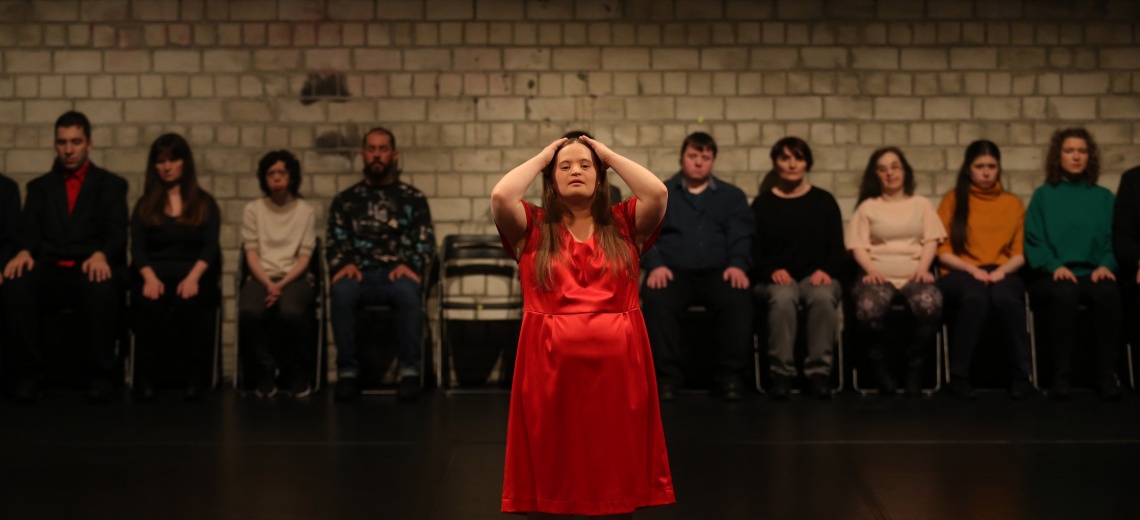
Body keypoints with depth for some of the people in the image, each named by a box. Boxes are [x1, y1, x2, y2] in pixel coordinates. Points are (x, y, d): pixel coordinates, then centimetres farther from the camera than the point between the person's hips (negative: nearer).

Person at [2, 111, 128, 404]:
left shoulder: (111, 185, 17)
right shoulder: (39, 187, 23)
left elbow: (117, 233, 2)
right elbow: (29, 230, 9)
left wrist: (101, 254, -22)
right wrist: (24, 252, -17)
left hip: (91, 269, -2)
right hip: (48, 270, 2)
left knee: (103, 288, -39)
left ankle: (101, 375, -25)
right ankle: (27, 373, -24)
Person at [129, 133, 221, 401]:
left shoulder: (204, 203, 15)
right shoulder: (144, 205, 18)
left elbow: (210, 247, 1)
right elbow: (138, 249, 4)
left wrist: (193, 278, -19)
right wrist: (150, 278, -18)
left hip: (193, 276, -1)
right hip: (154, 276, 1)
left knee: (189, 304, -36)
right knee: (149, 304, -35)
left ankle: (194, 377, -27)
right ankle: (145, 378, -27)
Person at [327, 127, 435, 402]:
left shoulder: (413, 198, 15)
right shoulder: (345, 200, 18)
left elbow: (425, 243, 7)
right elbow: (336, 242, 11)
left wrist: (410, 266, -14)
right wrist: (343, 264, -12)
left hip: (396, 274, -1)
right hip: (359, 275, 1)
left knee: (408, 290, -38)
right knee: (341, 290, -36)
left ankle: (410, 371, -31)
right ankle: (347, 372, -29)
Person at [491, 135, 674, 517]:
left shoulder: (625, 225, 9)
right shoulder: (531, 228, 6)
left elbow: (657, 192, -9)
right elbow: (500, 196, -12)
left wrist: (610, 156, 4)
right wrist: (541, 158, 4)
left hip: (616, 364, 1)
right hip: (551, 365, -1)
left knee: (618, 478, 8)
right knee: (548, 481, 6)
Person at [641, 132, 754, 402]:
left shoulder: (732, 196, 20)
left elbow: (741, 237, 9)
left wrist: (738, 265, -13)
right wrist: (655, 265, -14)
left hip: (717, 272, 1)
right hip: (673, 271, -1)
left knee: (739, 299, -34)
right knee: (656, 299, -36)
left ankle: (729, 375, -23)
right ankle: (667, 375, -27)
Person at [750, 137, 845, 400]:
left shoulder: (824, 201, 14)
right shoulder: (762, 204, 11)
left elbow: (837, 248, 10)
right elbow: (754, 250, 4)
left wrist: (826, 270, -10)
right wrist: (771, 271, -16)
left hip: (816, 277, 1)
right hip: (775, 279, -1)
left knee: (823, 297, -36)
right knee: (783, 297, -38)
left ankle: (819, 372, -30)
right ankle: (781, 373, -31)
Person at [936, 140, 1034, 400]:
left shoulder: (1013, 203, 18)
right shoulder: (953, 200, 11)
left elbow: (1020, 253, 12)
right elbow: (942, 251, 5)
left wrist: (1002, 270, -8)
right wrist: (972, 269, -11)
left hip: (1001, 273, 1)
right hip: (960, 273, -1)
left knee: (1006, 298, -37)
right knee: (976, 297, -39)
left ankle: (1022, 375, -24)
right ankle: (959, 376, -29)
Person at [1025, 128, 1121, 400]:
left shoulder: (1103, 197, 19)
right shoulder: (1043, 196, 14)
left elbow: (1112, 239, 12)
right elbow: (1034, 241, 5)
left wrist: (1106, 265, -9)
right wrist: (1054, 266, -13)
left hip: (1093, 273, 1)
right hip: (1055, 275, -1)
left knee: (1108, 293, -35)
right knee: (1064, 294, -37)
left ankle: (1107, 373, -28)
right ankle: (1061, 374, -29)